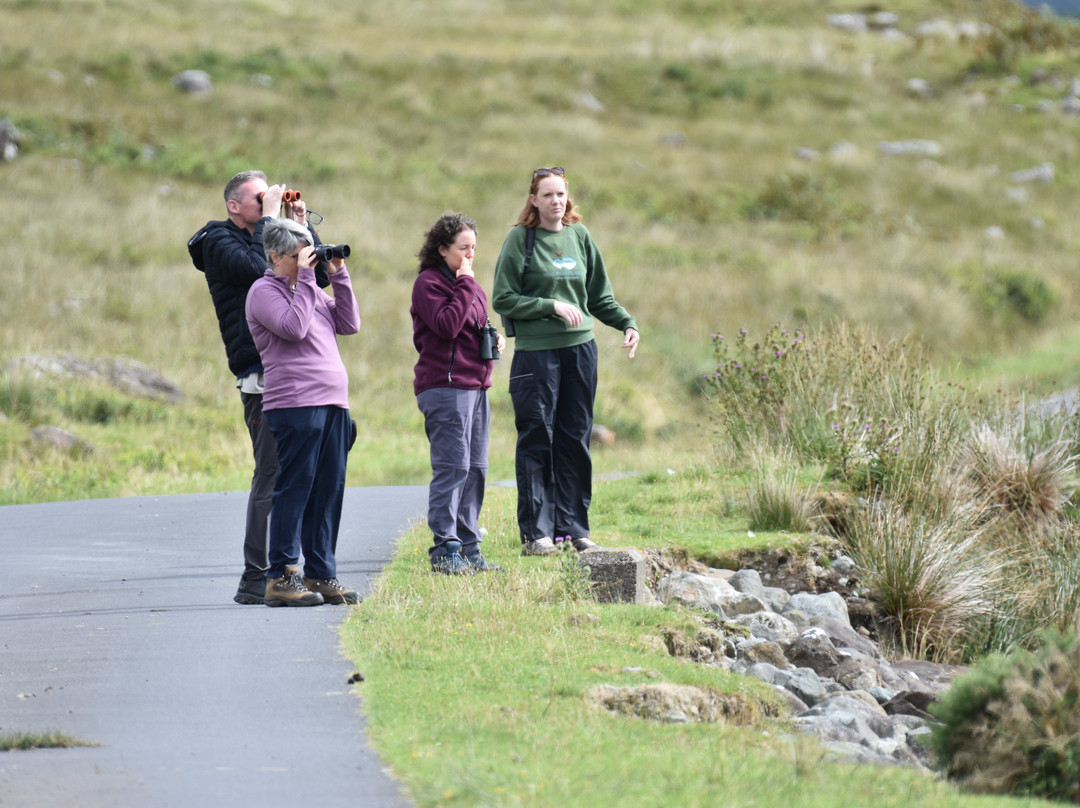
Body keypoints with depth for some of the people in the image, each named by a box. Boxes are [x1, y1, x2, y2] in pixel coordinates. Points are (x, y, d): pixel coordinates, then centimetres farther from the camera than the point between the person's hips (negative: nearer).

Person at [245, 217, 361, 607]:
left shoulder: (311, 291, 21)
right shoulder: (264, 291, -3)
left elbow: (349, 324, 16)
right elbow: (294, 326, -18)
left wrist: (339, 276, 10)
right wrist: (305, 280, -12)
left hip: (333, 403, 8)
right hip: (294, 404, -8)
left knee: (328, 490, 7)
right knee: (294, 488, -8)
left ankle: (320, 574, 12)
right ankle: (280, 578, -6)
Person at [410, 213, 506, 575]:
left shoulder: (467, 282, 19)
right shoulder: (429, 283, -8)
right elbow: (447, 325, -21)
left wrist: (495, 337, 11)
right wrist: (464, 283, -16)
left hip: (475, 384, 9)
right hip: (445, 386, -9)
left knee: (475, 468, 9)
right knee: (452, 467, -12)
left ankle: (468, 548, 15)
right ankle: (444, 550, -10)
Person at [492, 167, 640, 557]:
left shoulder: (579, 236, 11)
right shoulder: (520, 239, -3)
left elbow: (600, 297, 18)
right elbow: (503, 299, -6)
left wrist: (627, 323, 3)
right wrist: (552, 306, -13)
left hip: (580, 349, 5)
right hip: (535, 350, -5)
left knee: (575, 439, 6)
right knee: (536, 439, -4)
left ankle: (572, 526, 11)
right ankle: (535, 532, 0)